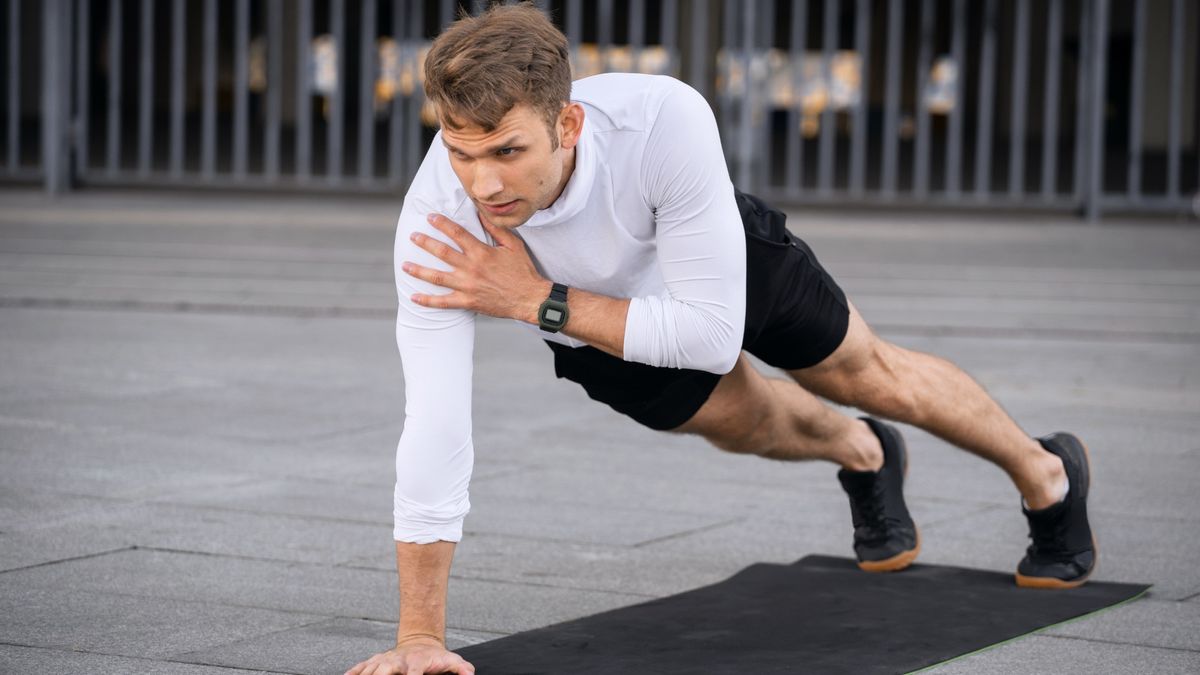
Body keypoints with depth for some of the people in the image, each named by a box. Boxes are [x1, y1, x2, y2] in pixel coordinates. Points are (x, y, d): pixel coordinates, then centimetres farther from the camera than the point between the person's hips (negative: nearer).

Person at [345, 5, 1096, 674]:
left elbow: (713, 333, -38)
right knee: (744, 423, 21)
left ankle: (1046, 473, 46)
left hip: (723, 254, -2)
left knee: (865, 373, 18)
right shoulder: (436, 221, -42)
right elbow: (434, 426, -40)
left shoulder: (664, 121, -46)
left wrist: (537, 300, -43)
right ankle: (866, 459, 57)